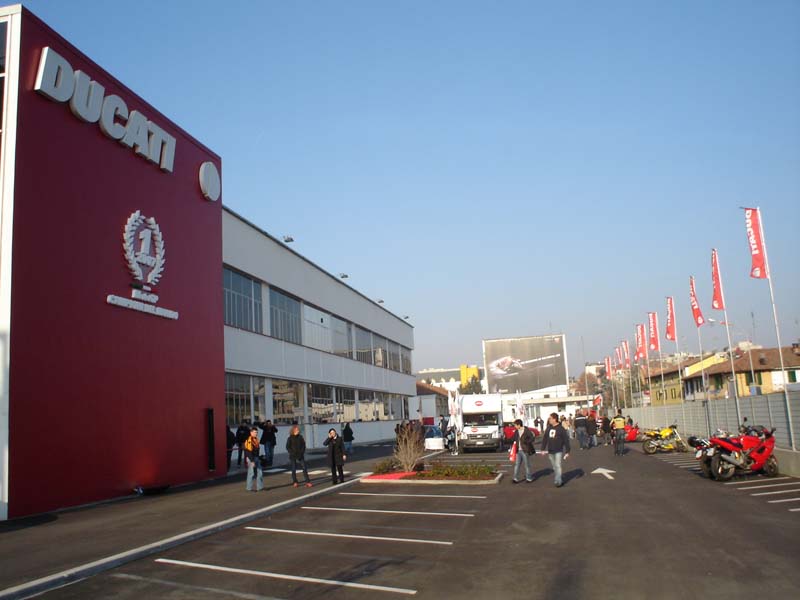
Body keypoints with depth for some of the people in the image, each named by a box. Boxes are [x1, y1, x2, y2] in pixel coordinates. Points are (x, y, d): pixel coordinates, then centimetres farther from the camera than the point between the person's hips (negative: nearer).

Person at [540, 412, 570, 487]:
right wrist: (543, 449, 7)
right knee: (554, 467, 12)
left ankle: (558, 482, -5)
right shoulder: (548, 428, 5)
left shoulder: (561, 429, -10)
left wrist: (567, 451, -10)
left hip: (558, 451, -6)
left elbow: (566, 440, -9)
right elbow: (544, 439, 10)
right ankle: (559, 480, 23)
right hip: (550, 451, 6)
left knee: (558, 466, -9)